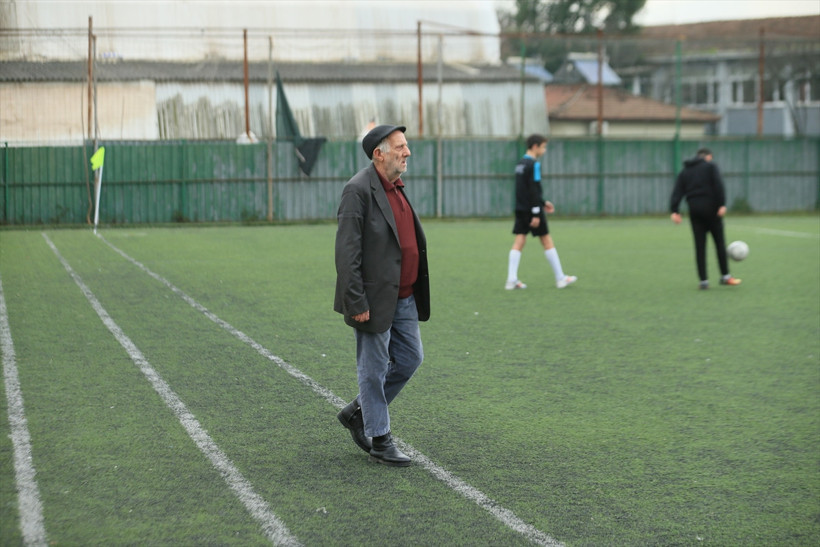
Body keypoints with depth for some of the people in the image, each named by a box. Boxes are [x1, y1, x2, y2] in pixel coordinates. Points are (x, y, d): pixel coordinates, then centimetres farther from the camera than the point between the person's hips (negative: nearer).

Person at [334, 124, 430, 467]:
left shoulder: (396, 188, 12)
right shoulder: (359, 190, -16)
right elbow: (347, 252, -19)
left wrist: (417, 294, 18)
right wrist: (356, 303, -21)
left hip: (403, 298, 9)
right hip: (375, 299, -9)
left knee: (410, 358, 14)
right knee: (374, 369, 3)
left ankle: (358, 412, 29)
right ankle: (379, 441, 15)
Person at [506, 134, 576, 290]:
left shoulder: (520, 164, 14)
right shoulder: (534, 164, -14)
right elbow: (533, 190, -19)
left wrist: (543, 203, 28)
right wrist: (536, 214, -19)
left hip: (520, 209, 8)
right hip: (531, 209, -8)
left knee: (519, 241, 3)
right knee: (547, 241, 2)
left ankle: (511, 280, -6)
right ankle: (560, 279, 10)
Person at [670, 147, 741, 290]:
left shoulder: (684, 171, 17)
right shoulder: (710, 166, 5)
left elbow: (677, 192, 5)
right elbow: (718, 185, -10)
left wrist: (675, 211, -2)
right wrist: (722, 204, -15)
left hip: (694, 210, 4)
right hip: (710, 207, -4)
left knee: (700, 246, 3)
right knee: (720, 242, 5)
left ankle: (703, 281, 0)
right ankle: (725, 276, 4)